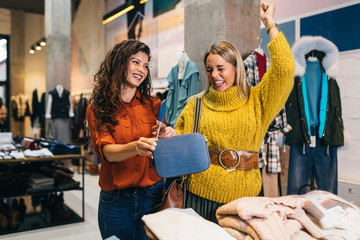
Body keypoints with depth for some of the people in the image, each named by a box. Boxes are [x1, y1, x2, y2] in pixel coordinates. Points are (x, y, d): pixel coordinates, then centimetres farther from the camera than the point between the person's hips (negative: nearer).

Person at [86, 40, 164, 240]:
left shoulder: (154, 106, 4)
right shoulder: (97, 110, -2)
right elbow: (105, 151, -16)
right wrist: (135, 147, -36)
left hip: (153, 195, 2)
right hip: (116, 199, -1)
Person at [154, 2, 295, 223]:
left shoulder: (257, 101, 2)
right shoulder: (197, 104, 5)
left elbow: (285, 68, -9)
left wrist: (270, 23, -4)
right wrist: (171, 135, -17)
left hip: (243, 195, 0)